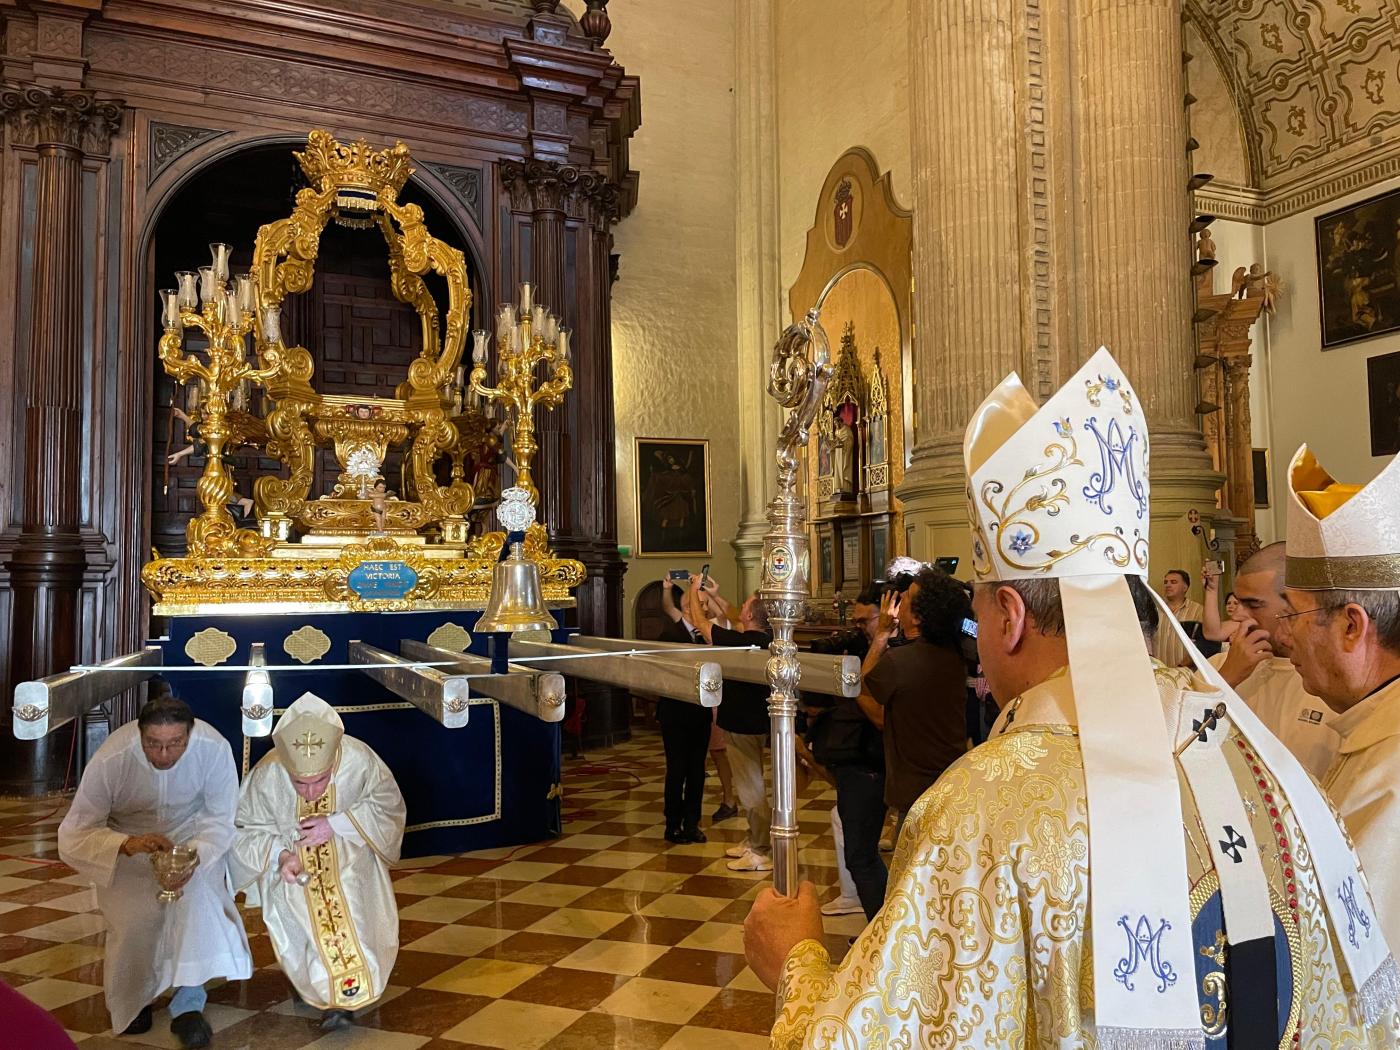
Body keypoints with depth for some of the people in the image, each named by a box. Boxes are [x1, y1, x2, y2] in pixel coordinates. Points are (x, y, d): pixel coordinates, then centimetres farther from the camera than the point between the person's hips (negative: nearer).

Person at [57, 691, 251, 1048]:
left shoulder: (215, 748, -30)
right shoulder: (110, 759, -31)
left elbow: (220, 821, -19)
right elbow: (73, 835, -29)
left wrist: (195, 856, -40)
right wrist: (127, 845, -47)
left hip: (192, 835, 0)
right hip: (124, 842, 0)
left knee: (198, 892, -27)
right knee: (136, 917, -20)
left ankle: (188, 1004, -14)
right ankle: (131, 1002, 12)